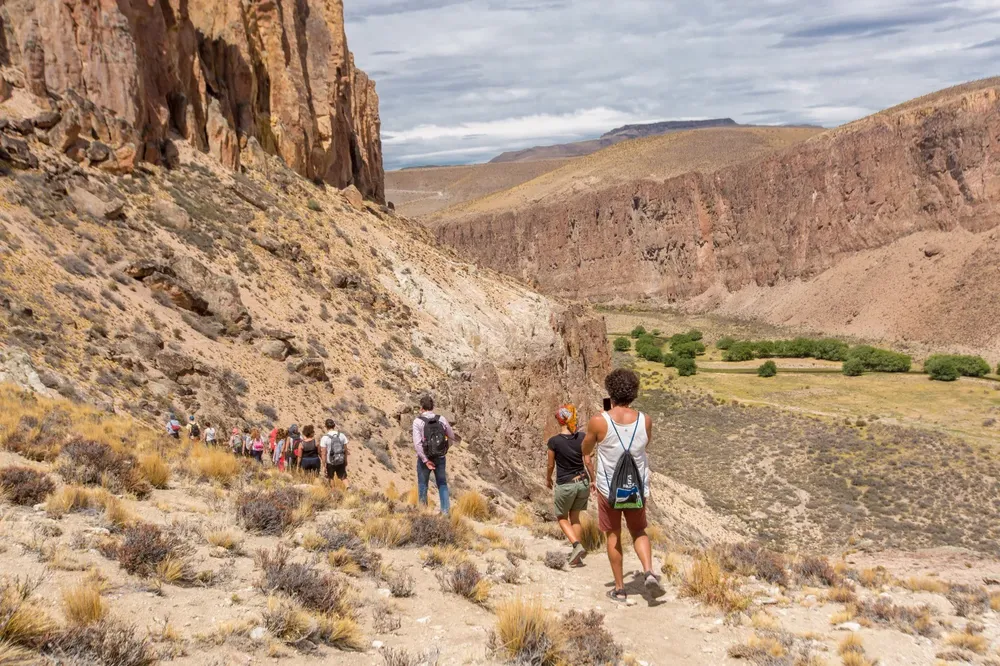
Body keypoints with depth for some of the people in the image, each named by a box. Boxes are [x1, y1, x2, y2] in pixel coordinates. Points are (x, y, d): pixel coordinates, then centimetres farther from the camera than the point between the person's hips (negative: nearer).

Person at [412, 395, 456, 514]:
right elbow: (452, 437, 8)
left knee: (422, 484, 14)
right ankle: (446, 510, 6)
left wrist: (425, 460, -17)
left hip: (424, 458, -2)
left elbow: (417, 443, -20)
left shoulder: (417, 421, -12)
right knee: (442, 484, 14)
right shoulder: (442, 419, -3)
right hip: (440, 458, 2)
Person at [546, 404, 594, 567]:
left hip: (565, 485, -3)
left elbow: (551, 465, -3)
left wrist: (548, 479, 16)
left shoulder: (554, 441, -13)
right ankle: (576, 557, 16)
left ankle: (577, 546, -5)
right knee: (575, 517, 18)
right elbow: (588, 462, -4)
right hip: (582, 483, 3)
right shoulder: (581, 437, -6)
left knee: (562, 518, 16)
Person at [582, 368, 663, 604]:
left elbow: (585, 451, 1)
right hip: (637, 488, 2)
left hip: (609, 489, -2)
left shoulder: (599, 422, -17)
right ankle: (649, 571, -4)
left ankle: (620, 589, 19)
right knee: (639, 532, 21)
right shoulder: (645, 421, -9)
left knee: (613, 536, 15)